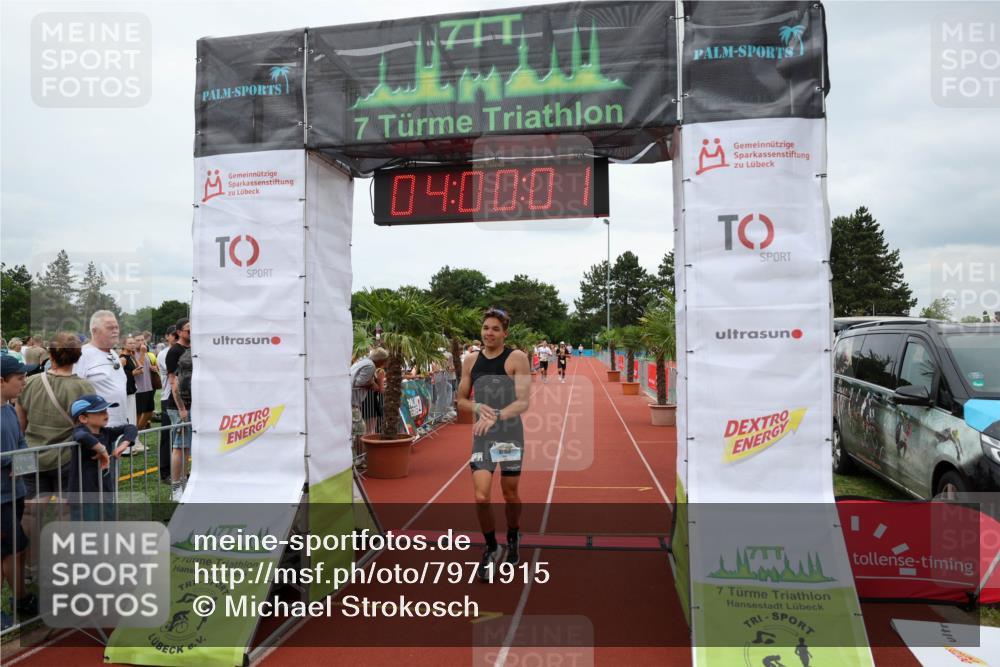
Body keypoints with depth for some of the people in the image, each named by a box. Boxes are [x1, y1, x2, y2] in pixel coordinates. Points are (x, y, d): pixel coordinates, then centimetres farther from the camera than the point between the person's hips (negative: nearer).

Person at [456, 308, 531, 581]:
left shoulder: (517, 358, -9)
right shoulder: (471, 361, 4)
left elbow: (523, 402, -16)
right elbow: (461, 400, 11)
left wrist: (496, 416, -31)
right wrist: (477, 407, -11)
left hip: (510, 433, -2)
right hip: (481, 436, 2)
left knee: (510, 494, 10)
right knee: (481, 497, -6)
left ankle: (512, 539, 39)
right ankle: (490, 547, 19)